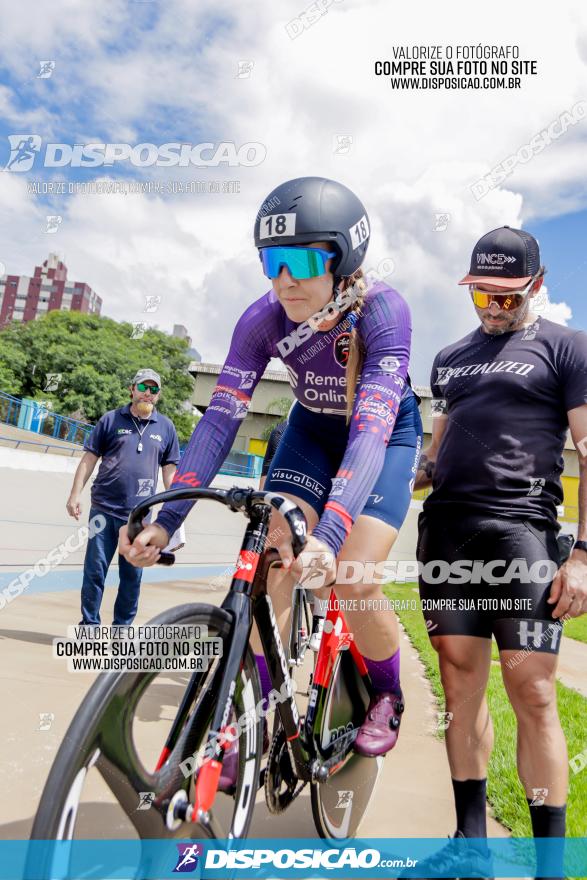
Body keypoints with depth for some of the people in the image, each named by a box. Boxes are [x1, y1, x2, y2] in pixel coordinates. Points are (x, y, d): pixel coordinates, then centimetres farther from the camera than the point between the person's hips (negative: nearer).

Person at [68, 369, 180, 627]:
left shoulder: (166, 427, 8)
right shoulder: (111, 419, 4)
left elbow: (169, 469, 11)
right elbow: (89, 458, 6)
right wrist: (75, 494, 0)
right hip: (103, 509, -1)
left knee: (132, 574, 6)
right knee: (95, 569, 3)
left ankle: (122, 628, 20)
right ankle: (89, 624, 17)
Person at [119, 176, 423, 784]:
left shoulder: (383, 311, -33)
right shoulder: (264, 319, -22)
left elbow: (371, 428, -42)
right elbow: (221, 416, -25)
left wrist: (330, 535, -56)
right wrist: (166, 519, -33)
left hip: (385, 434, -3)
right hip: (313, 429, 4)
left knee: (351, 583, -17)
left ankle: (387, 696, 15)